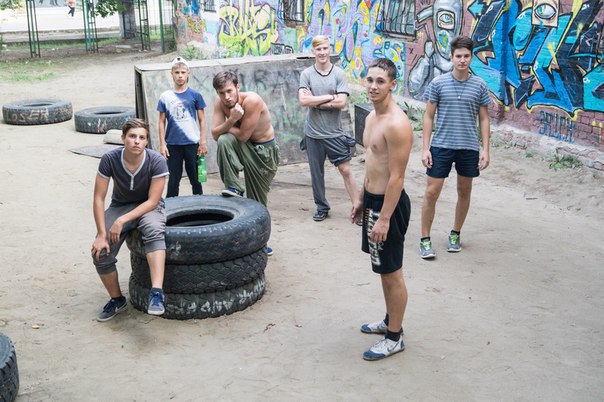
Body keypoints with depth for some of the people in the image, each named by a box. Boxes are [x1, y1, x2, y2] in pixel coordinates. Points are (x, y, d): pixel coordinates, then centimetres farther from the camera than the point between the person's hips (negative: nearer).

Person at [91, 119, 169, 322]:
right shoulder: (110, 159, -20)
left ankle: (157, 293, -47)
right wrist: (101, 234, -19)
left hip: (148, 207, -2)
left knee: (154, 230, -38)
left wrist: (122, 221, -29)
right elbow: (98, 199, -14)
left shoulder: (157, 162, -24)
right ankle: (116, 299, 8)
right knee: (101, 252, -18)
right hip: (120, 205, 2)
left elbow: (152, 201, -20)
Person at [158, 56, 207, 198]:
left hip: (192, 143, -1)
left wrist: (203, 142, -1)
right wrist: (162, 144, 1)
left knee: (195, 178, 8)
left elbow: (201, 120, 2)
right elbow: (162, 122, 5)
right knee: (173, 180, 9)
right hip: (173, 144, 1)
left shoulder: (195, 95, -1)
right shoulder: (165, 96, 2)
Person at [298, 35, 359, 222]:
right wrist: (330, 97, -13)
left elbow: (342, 102, -12)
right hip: (313, 133, 1)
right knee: (316, 172, 11)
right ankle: (321, 207, 28)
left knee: (345, 170, -1)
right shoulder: (307, 74, -2)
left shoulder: (339, 73, -3)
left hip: (334, 132, -1)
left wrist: (315, 101, -11)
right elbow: (303, 100, -14)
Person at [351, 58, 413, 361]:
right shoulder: (371, 117, 9)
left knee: (392, 273, 2)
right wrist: (361, 200, 21)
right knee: (383, 269, 21)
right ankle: (390, 321, 37)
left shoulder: (396, 124, -22)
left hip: (389, 204, -10)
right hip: (373, 200, 10)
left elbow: (397, 177, -23)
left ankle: (394, 338, 15)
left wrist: (384, 219, -23)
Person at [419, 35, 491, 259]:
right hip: (441, 146, -2)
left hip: (469, 148, 2)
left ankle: (455, 234, 30)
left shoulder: (479, 86, 1)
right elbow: (429, 117, 0)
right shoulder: (438, 83, -3)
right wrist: (425, 148, -5)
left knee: (464, 192, 12)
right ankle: (425, 239, 9)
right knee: (431, 192, -2)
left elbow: (484, 119, 6)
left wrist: (485, 149, 0)